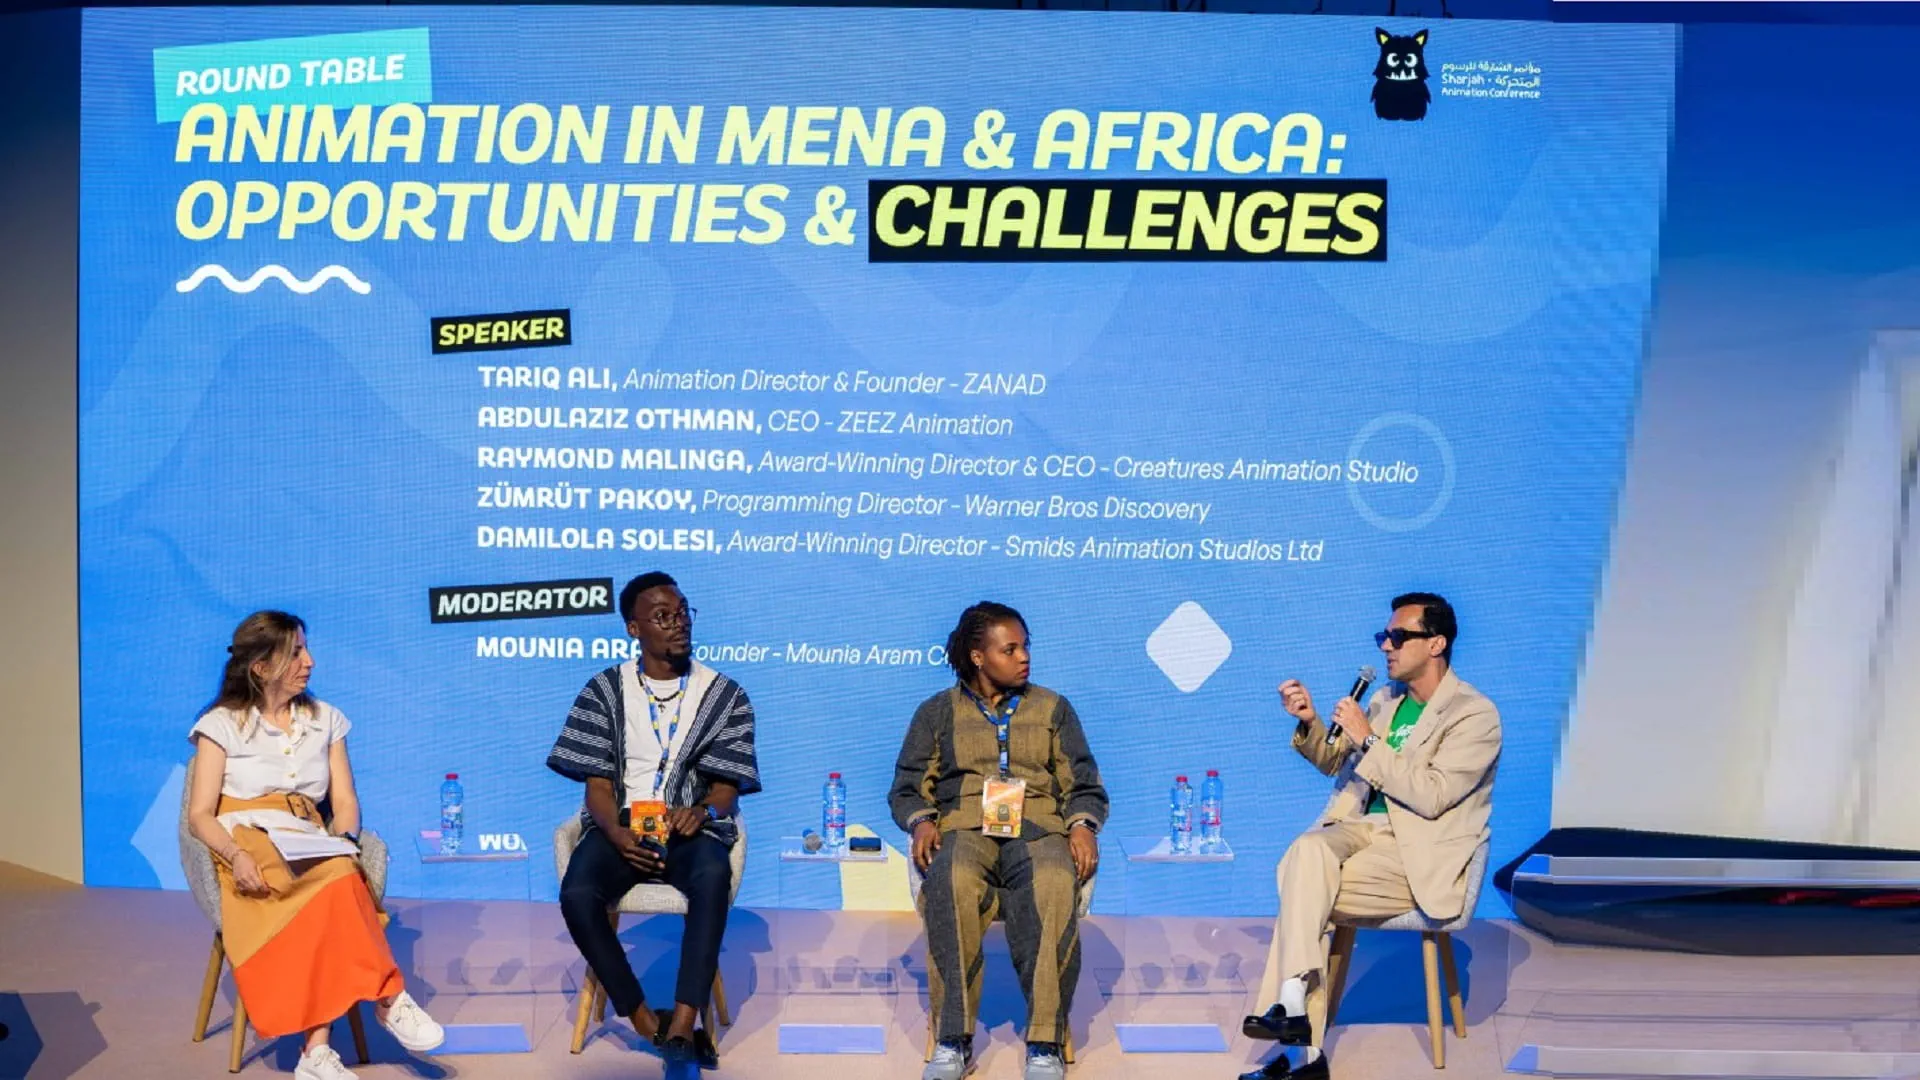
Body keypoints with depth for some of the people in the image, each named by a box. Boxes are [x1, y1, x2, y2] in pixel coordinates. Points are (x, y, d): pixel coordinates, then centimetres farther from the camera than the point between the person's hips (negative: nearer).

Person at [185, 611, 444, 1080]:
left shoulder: (325, 720, 15)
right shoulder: (222, 724, 4)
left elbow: (345, 803, 10)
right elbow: (200, 816, -3)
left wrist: (342, 842, -13)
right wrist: (236, 856, -23)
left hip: (310, 854, 3)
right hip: (248, 849, -3)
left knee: (332, 892, -34)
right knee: (338, 881, -36)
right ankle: (388, 998, -29)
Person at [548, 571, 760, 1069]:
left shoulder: (725, 695, 7)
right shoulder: (605, 690, 8)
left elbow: (726, 784, 2)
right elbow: (598, 782, 3)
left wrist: (702, 812, -22)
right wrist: (617, 833, -19)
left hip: (689, 827, -1)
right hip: (620, 826, 1)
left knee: (713, 877, -37)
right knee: (577, 895, -31)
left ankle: (680, 1027, -36)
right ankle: (648, 1025, -18)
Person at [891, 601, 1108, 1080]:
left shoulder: (1052, 708, 21)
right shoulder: (937, 712, 19)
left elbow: (1083, 785, 17)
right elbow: (907, 787, 15)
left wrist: (1082, 826, -5)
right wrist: (921, 822, -8)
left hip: (1039, 829, 0)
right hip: (964, 829, 0)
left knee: (1055, 887, -37)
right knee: (951, 884, -38)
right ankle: (954, 1041, -31)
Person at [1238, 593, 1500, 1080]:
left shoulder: (1474, 715, -6)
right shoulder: (1386, 700, 16)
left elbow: (1430, 797, -16)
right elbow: (1336, 763, 23)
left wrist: (1368, 740, -16)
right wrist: (1310, 723, 3)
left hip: (1417, 856, -6)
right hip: (1360, 830, 6)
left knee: (1300, 891, -26)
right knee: (1307, 849, -27)